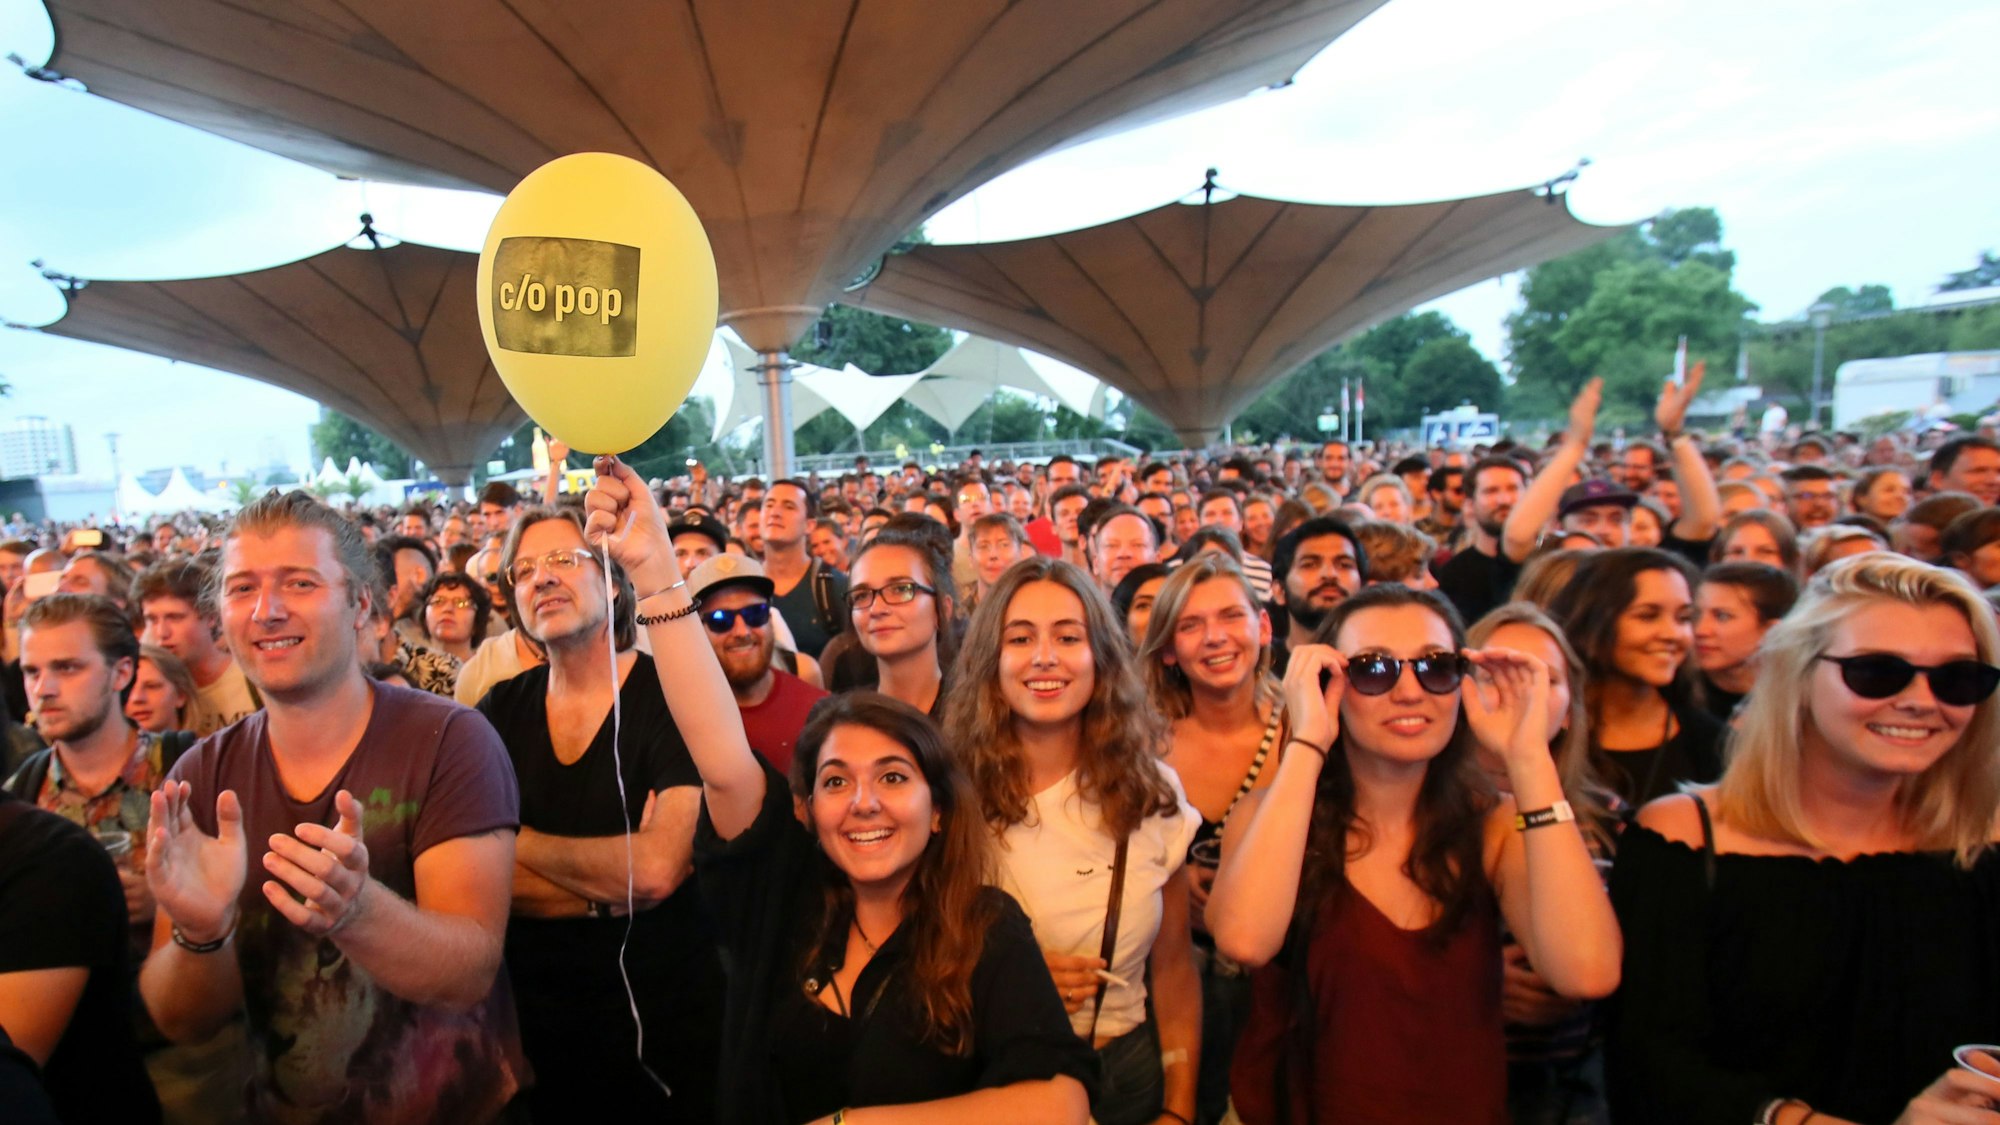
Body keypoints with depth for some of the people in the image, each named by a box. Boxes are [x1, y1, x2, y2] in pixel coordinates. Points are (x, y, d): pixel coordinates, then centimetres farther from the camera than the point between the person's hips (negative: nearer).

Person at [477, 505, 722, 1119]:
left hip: (662, 1022, -4)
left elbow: (657, 870, -27)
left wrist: (520, 842, -12)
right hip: (535, 1017, 4)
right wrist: (612, 890, -20)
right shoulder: (501, 710, -1)